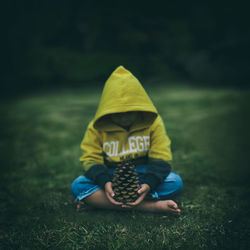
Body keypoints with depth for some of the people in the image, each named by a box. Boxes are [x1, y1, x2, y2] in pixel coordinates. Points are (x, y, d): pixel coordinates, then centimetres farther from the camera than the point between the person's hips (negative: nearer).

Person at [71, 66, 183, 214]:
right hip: (111, 176, 0)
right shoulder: (97, 128, -8)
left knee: (175, 182, -29)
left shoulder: (153, 123, -8)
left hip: (142, 174, 0)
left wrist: (148, 184, -31)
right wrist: (105, 182, -31)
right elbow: (91, 159, -10)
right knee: (78, 186, -28)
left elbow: (161, 157, -11)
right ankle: (150, 206, -35)